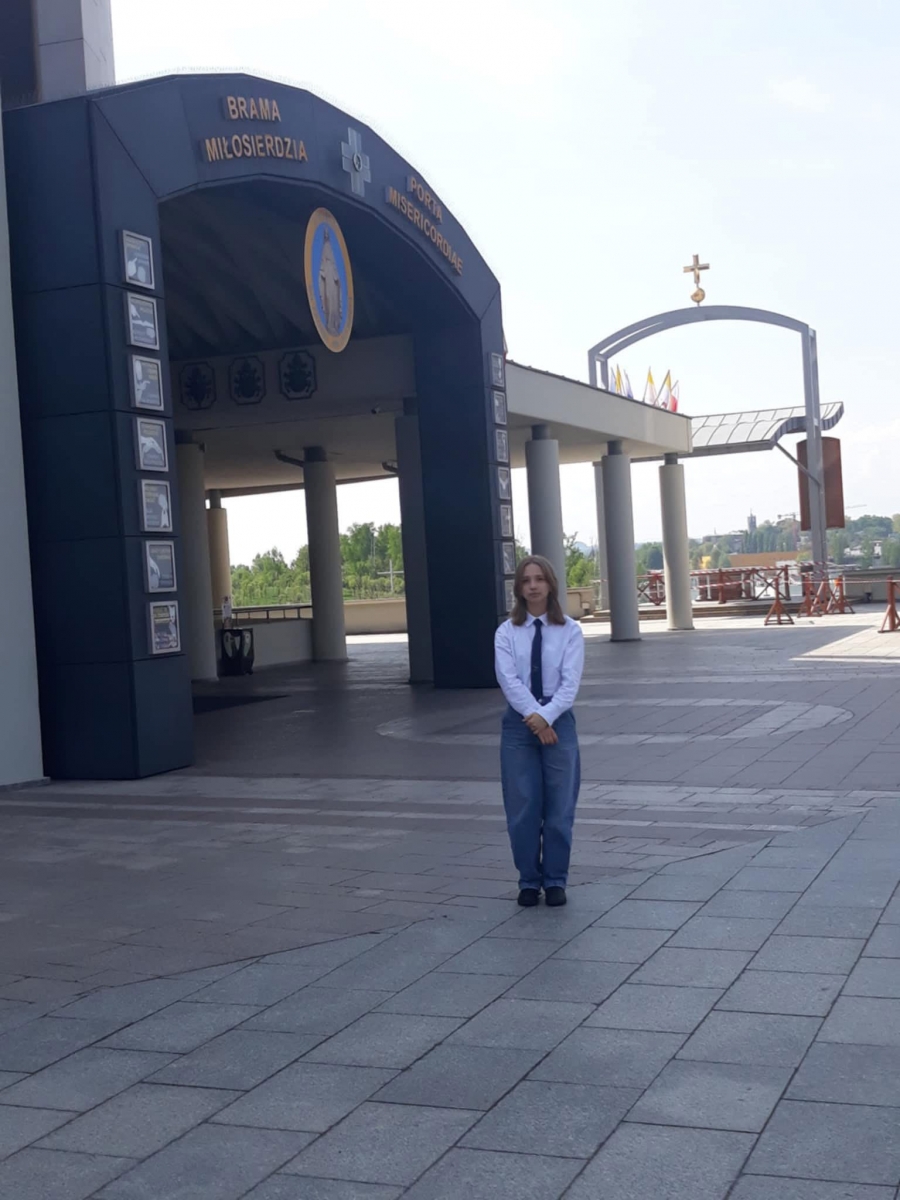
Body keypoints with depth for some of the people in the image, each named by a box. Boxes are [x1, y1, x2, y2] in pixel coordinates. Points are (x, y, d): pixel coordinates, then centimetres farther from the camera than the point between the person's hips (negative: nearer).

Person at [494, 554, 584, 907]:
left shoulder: (569, 630, 0)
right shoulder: (507, 632, 2)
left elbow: (570, 681, -9)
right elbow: (508, 680, -9)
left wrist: (546, 716, -20)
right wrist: (532, 715, -20)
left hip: (558, 721, 0)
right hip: (519, 722, 1)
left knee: (559, 808, 5)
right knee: (522, 808, 4)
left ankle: (555, 881, 18)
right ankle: (529, 881, 16)